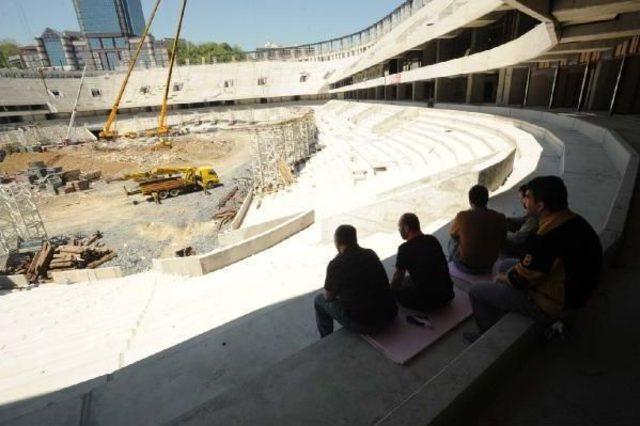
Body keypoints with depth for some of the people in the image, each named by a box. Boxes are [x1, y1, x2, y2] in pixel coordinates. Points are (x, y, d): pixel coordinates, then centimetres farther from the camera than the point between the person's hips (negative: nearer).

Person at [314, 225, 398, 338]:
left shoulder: (335, 264, -13)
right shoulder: (371, 254, 3)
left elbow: (329, 297, 2)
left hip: (363, 325, -5)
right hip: (389, 316, 6)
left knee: (319, 300, 16)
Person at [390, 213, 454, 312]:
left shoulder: (405, 249, -16)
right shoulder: (433, 240, 4)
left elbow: (398, 278, -6)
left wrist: (391, 290, 15)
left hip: (428, 301, -7)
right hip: (447, 294, 7)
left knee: (396, 289, 11)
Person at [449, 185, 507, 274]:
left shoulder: (462, 217, -23)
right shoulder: (500, 218, -15)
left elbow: (452, 234, -2)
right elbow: (501, 242, 1)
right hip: (488, 267, 3)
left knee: (452, 242, 27)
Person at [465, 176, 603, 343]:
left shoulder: (546, 238, -33)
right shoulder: (574, 220, -2)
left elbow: (520, 279, -21)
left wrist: (501, 278, 1)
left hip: (550, 307, -9)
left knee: (476, 291, -3)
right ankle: (498, 325, 31)